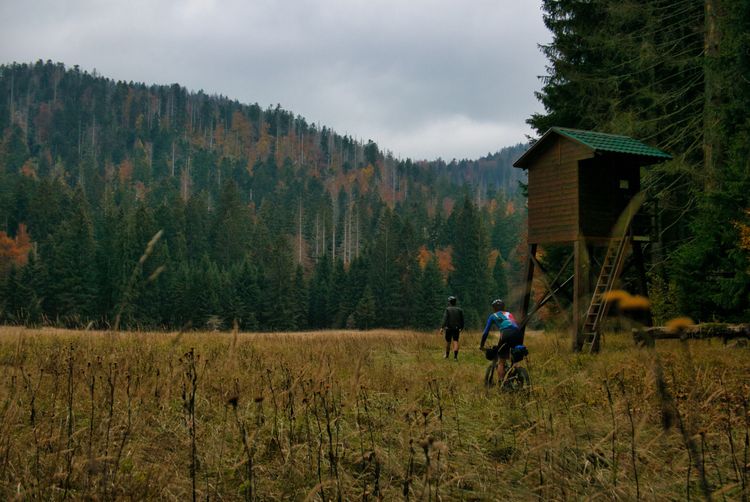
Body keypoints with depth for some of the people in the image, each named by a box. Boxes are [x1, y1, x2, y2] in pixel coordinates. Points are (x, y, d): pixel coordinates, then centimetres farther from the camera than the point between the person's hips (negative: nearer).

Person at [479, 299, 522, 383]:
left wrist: (481, 345, 33)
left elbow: (486, 332, 23)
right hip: (518, 334, 4)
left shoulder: (493, 316, 24)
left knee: (502, 361, 6)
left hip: (506, 333, -4)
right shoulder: (509, 314, 36)